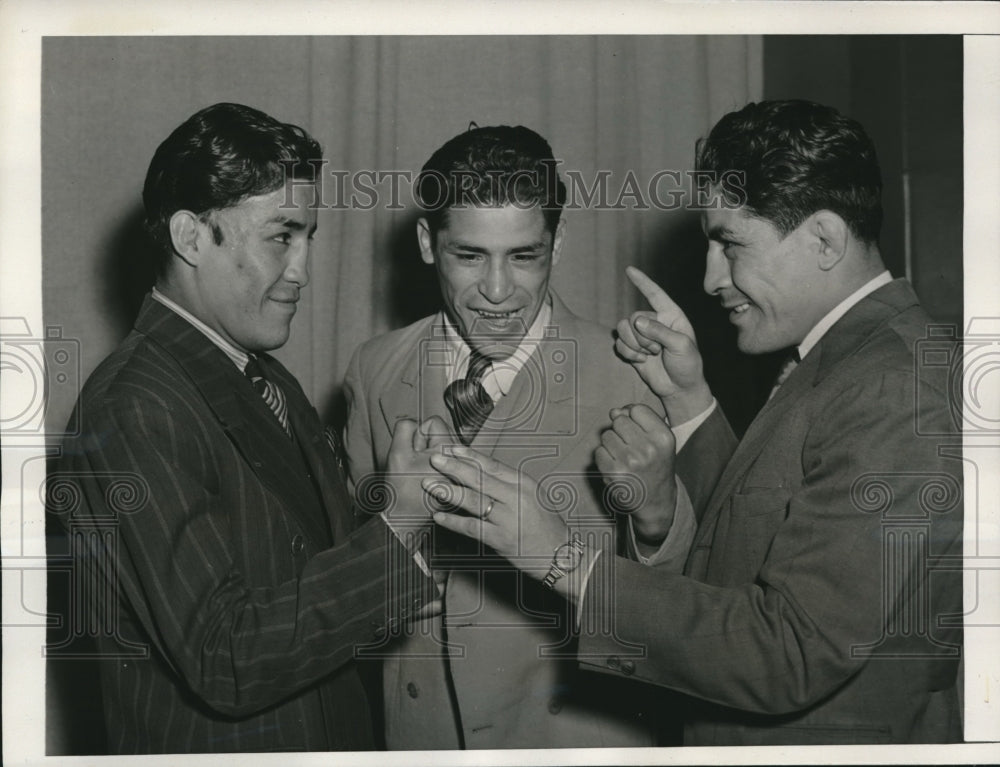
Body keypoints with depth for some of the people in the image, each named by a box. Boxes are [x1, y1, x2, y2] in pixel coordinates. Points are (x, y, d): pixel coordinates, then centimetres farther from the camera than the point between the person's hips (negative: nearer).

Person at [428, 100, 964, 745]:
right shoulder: (846, 364, 7)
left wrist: (566, 559, -28)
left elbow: (792, 656, -29)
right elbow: (747, 538, 11)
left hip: (840, 737, -9)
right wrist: (688, 397, 1)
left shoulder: (893, 392, -25)